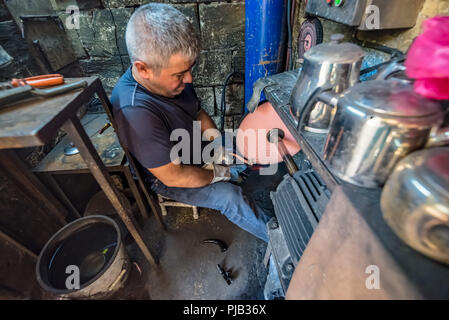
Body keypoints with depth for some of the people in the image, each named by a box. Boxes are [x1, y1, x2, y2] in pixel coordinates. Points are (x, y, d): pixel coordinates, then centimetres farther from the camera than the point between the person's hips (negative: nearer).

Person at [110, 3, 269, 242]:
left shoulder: (172, 77, -11)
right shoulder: (135, 111, -37)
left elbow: (197, 111, 6)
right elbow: (174, 177, -31)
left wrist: (215, 136, -9)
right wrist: (216, 174, -17)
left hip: (195, 153, 8)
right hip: (166, 178, -7)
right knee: (229, 195, -20)